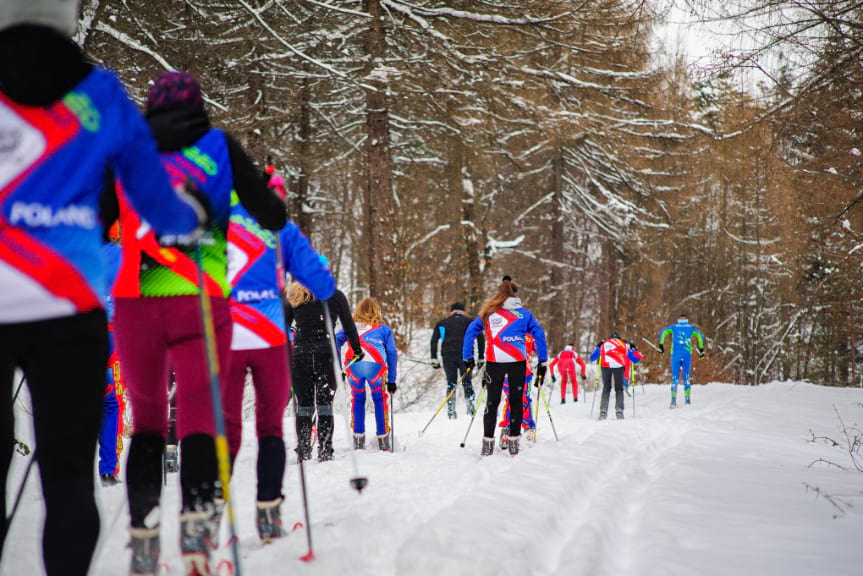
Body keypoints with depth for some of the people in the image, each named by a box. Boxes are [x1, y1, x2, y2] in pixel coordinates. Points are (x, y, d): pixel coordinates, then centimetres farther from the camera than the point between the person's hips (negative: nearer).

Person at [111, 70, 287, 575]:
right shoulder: (218, 145, 6)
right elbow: (273, 217, 5)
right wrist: (272, 194, 26)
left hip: (134, 302, 2)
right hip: (200, 302, -2)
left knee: (148, 420, 15)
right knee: (200, 417, -2)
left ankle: (142, 534, 7)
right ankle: (198, 515, -25)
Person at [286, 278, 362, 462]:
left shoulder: (293, 296, 8)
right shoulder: (335, 295, 3)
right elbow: (349, 325, 6)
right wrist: (357, 349, 18)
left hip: (299, 355, 2)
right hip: (326, 355, -2)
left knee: (303, 405, 7)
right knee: (325, 405, 1)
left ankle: (303, 452, 5)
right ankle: (325, 452, -3)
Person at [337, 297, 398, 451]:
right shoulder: (384, 329, 23)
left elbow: (337, 341, 12)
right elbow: (392, 353, 18)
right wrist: (392, 380, 20)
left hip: (353, 364, 1)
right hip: (375, 364, -1)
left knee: (357, 399, 20)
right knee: (379, 400, 17)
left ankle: (358, 438, 16)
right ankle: (383, 439, 16)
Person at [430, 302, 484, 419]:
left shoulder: (442, 323, 19)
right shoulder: (470, 322, 16)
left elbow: (434, 340, 9)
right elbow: (480, 338, 5)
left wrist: (434, 359, 7)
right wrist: (481, 357, 6)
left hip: (447, 355, 1)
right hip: (465, 355, -1)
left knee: (451, 383, 5)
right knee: (467, 382, 10)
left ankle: (451, 411, -2)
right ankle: (470, 408, -1)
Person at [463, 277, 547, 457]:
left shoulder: (488, 312, 9)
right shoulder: (524, 313, 7)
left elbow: (470, 332, 5)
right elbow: (539, 335, 3)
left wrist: (467, 358, 9)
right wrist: (542, 362, 5)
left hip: (494, 361, 1)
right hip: (518, 362, -1)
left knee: (492, 401, 6)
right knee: (516, 400, 8)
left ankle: (488, 442, 2)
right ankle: (514, 441, 10)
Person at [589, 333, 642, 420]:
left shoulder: (604, 345, 30)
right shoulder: (623, 345, 30)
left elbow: (592, 358, 35)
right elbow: (635, 360, 35)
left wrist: (597, 347, 52)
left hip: (605, 365, 1)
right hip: (619, 365, -1)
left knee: (606, 388, 14)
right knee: (619, 389, 12)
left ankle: (603, 410, 1)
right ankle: (619, 410, -4)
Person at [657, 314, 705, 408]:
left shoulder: (673, 327, 14)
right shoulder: (691, 328, 13)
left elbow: (662, 332, 2)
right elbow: (699, 335, 0)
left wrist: (661, 346, 3)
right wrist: (701, 349, 1)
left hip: (675, 354, 0)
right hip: (687, 354, 0)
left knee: (675, 377, 1)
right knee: (686, 377, 10)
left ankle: (674, 400, -11)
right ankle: (687, 398, 3)